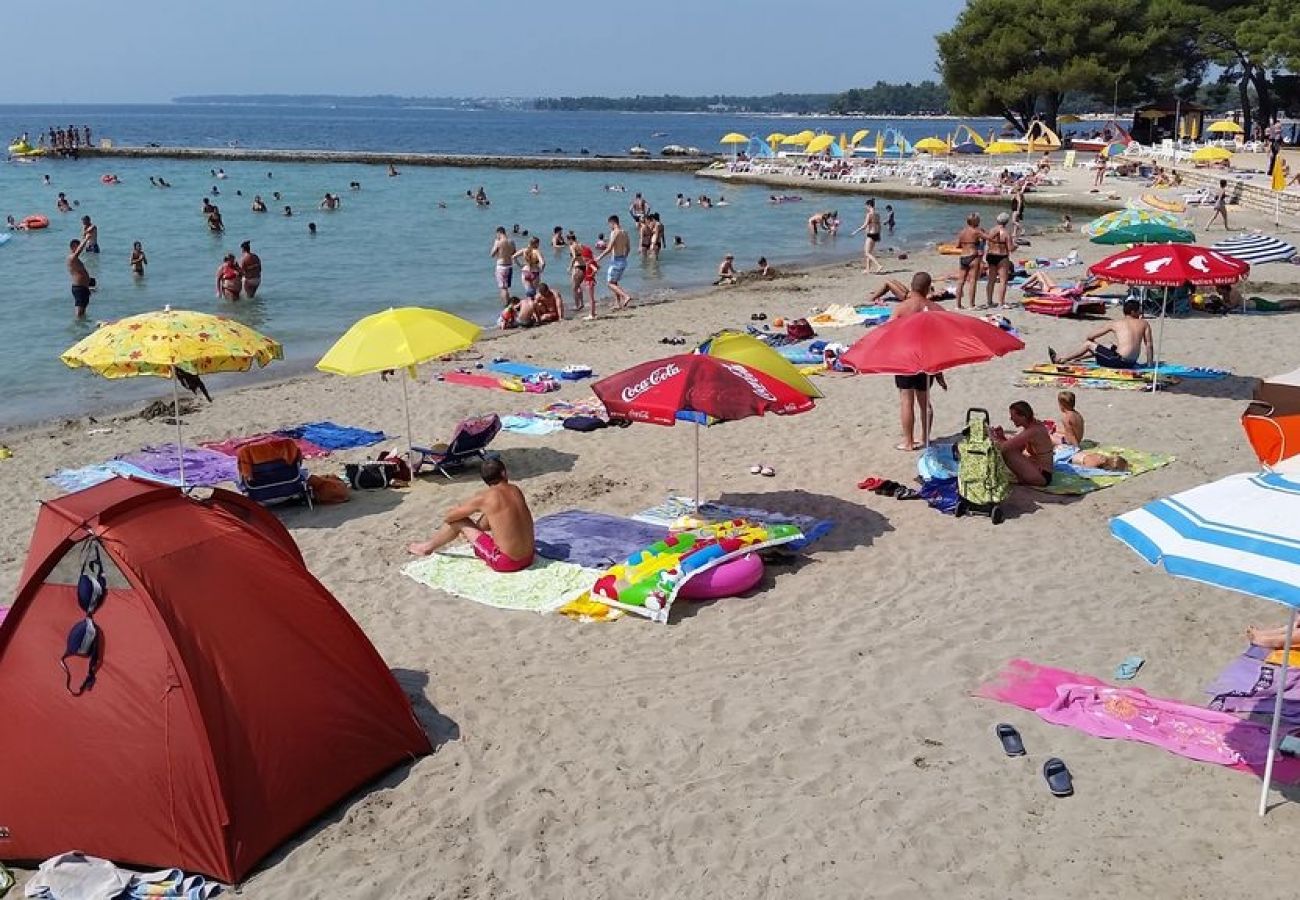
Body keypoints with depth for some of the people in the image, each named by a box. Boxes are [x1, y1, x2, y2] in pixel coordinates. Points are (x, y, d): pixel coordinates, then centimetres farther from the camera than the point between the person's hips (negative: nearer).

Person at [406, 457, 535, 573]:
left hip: (506, 563, -6)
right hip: (528, 559, 6)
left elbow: (449, 517, 1)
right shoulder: (516, 491, 4)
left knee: (459, 522, 9)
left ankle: (428, 547, 36)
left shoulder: (484, 497, -12)